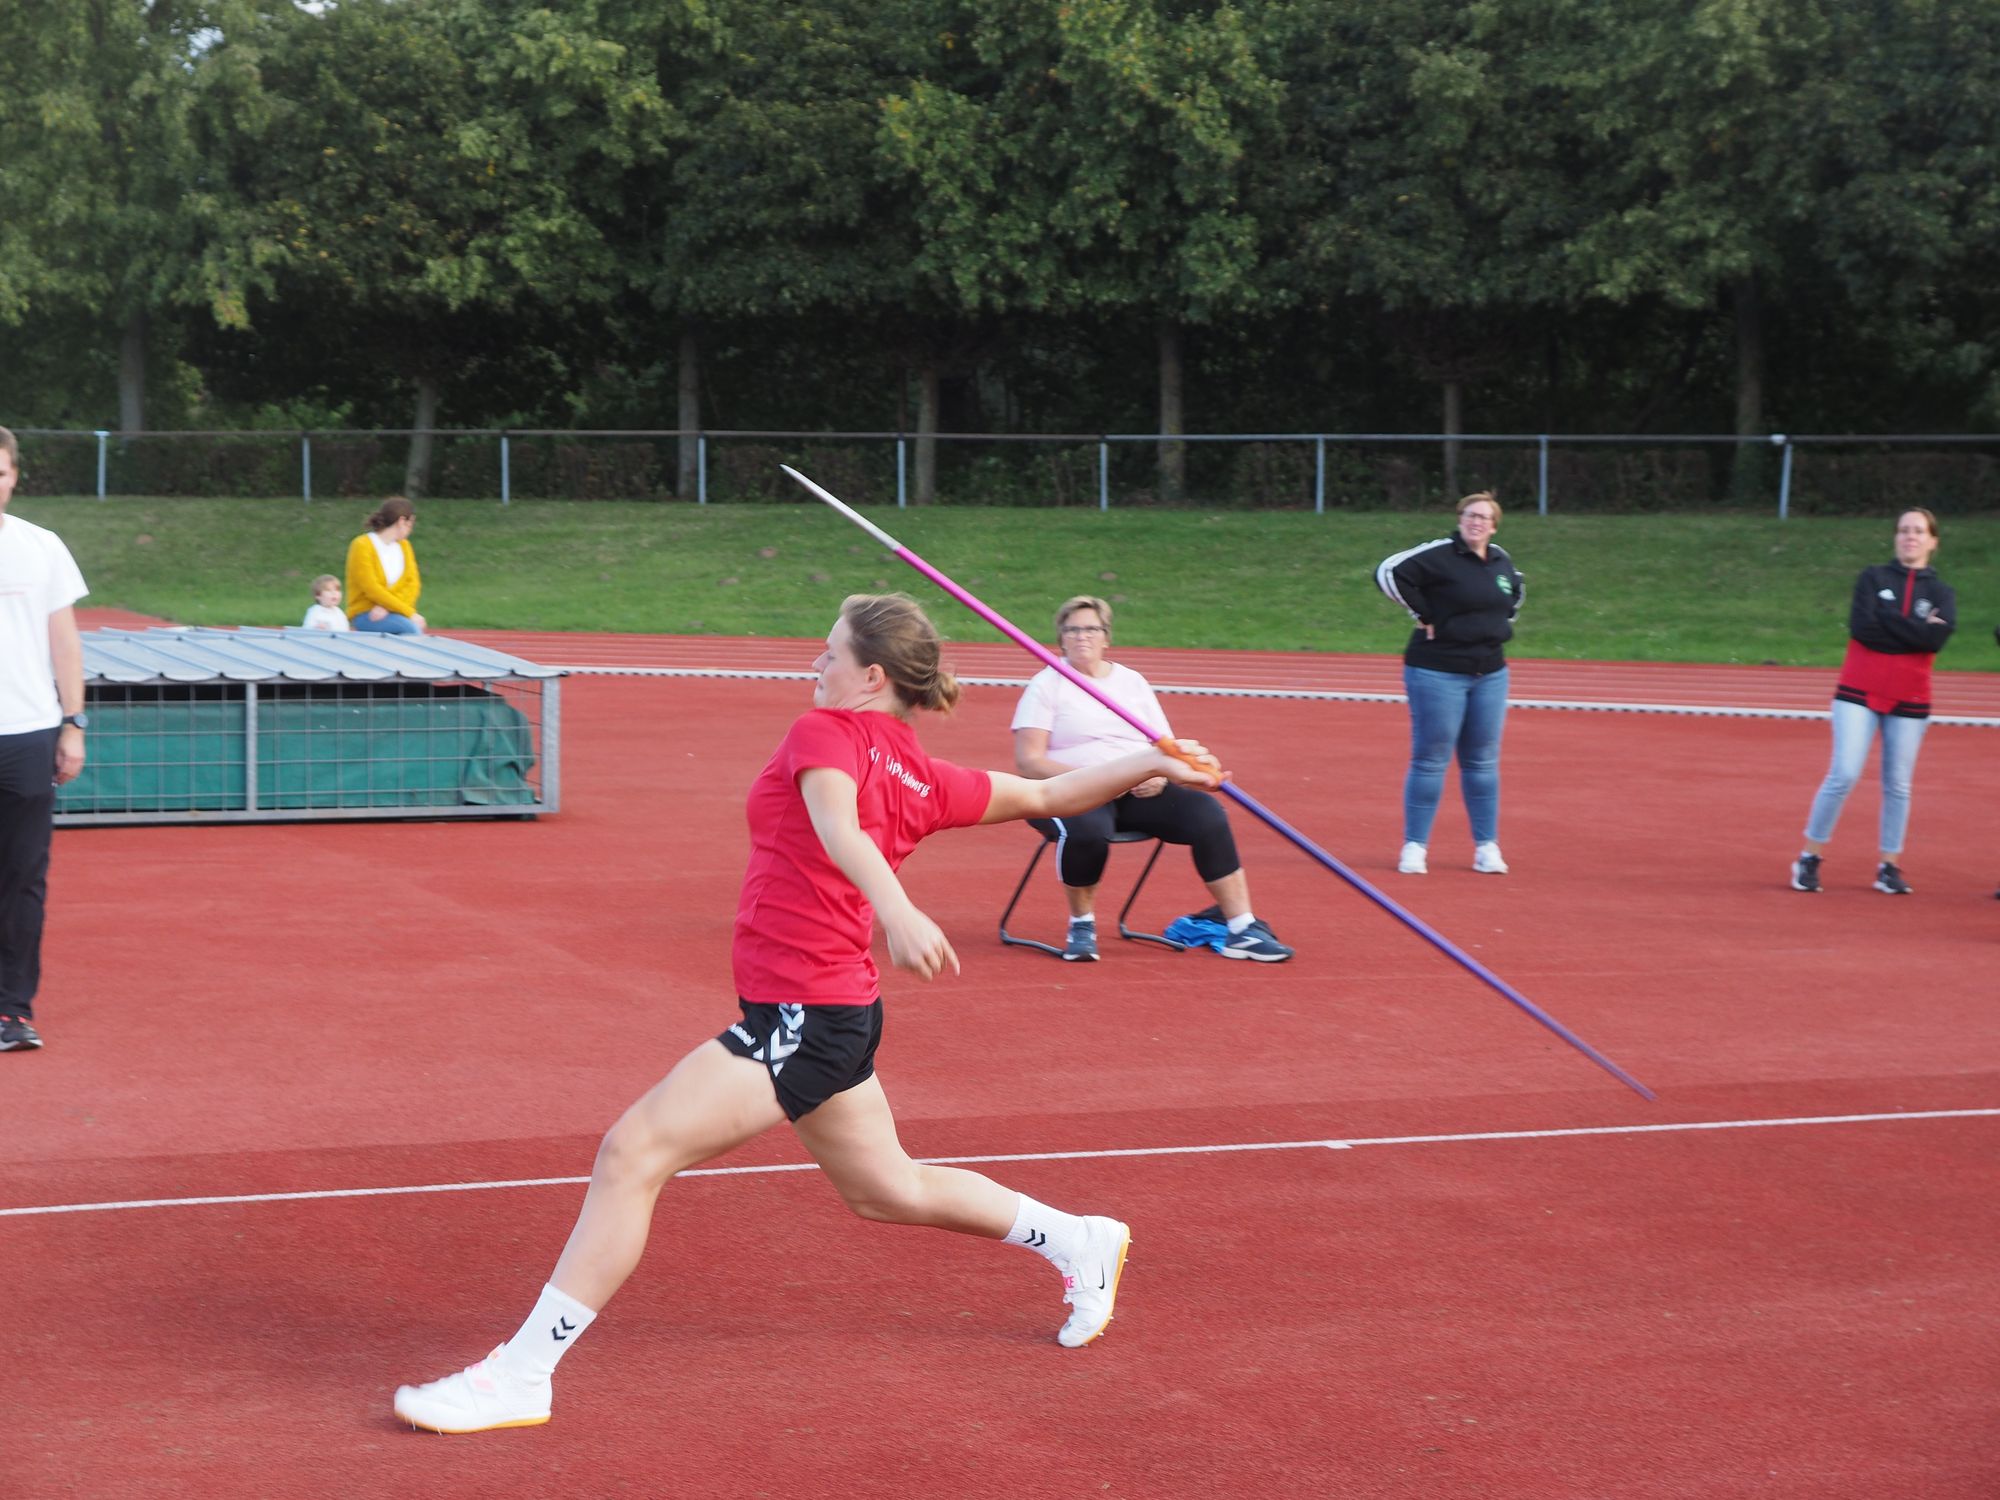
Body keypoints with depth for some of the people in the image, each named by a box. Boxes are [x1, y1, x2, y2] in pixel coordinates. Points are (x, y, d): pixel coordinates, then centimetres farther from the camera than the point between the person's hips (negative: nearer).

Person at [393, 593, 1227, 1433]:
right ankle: (1080, 1243, 40)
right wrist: (1151, 763, 25)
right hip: (836, 1015, 9)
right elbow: (1046, 797, 15)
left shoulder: (827, 731, -13)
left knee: (631, 1154, -11)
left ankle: (522, 1373, -10)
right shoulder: (925, 780, 8)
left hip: (800, 1017, -9)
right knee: (887, 1190, 28)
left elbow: (838, 828, -33)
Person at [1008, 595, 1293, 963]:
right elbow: (1028, 761, -7)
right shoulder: (1046, 685, 4)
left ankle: (1242, 929, -16)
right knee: (1087, 829, -40)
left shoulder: (1133, 682, 18)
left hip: (1139, 794, 4)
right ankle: (1081, 925, -14)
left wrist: (1159, 775, -9)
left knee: (1206, 812, -21)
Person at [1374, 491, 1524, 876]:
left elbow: (1517, 588, 30)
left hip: (1490, 674, 6)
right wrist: (1423, 615, -14)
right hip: (1438, 672, -6)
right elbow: (1388, 573, -18)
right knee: (1430, 761, -2)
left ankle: (1487, 846, 16)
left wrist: (1503, 624, 14)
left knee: (1483, 762, 9)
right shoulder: (1439, 555, -12)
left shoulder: (1501, 560, 9)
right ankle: (1415, 846, 6)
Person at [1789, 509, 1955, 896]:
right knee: (1843, 775, -10)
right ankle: (1810, 858, 0)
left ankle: (1889, 867, 11)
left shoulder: (1942, 593, 7)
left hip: (1909, 701, 2)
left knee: (1898, 785, 2)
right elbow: (1862, 625, -12)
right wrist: (1916, 630, -9)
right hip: (1859, 693, -2)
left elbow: (1937, 637, -13)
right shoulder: (1873, 577, 5)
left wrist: (1887, 625, -12)